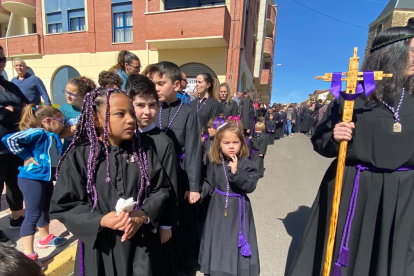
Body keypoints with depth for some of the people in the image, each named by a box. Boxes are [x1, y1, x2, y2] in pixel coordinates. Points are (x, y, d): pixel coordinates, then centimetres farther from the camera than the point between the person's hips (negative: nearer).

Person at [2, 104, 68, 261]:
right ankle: (28, 254, 6)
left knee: (45, 209, 23)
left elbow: (57, 156, 15)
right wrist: (27, 157, -22)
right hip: (31, 179, -9)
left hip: (46, 177, 10)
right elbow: (9, 139, -27)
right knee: (33, 215, -5)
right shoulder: (37, 133, -18)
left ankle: (45, 238, 44)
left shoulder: (53, 136, 7)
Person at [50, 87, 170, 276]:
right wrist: (101, 221, -21)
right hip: (100, 248, -1)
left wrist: (143, 214, -18)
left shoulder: (144, 152, -4)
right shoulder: (78, 157, -10)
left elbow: (161, 189, -3)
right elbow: (63, 206, -7)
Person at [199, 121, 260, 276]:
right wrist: (198, 194, -13)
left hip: (237, 210, -3)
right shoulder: (216, 164, -4)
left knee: (237, 243, 11)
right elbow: (209, 184, 3)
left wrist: (236, 172, -32)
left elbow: (250, 186, -21)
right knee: (218, 241, 19)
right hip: (218, 208, 3)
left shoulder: (246, 164, -13)